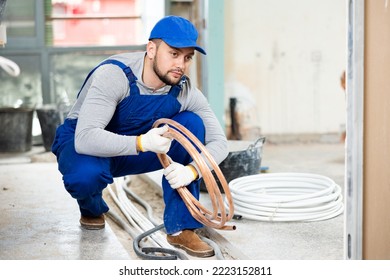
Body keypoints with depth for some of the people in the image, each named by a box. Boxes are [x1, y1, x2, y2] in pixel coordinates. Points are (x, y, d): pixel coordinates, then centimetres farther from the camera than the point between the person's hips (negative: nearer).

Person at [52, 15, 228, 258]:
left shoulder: (185, 91, -15)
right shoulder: (113, 75, -30)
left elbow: (219, 142, -14)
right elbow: (85, 138, -39)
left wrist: (192, 170, -35)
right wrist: (141, 143, -50)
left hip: (135, 151, 4)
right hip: (83, 144, -4)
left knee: (192, 123, -19)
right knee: (87, 175, -39)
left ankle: (181, 227, -15)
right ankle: (92, 208, 2)